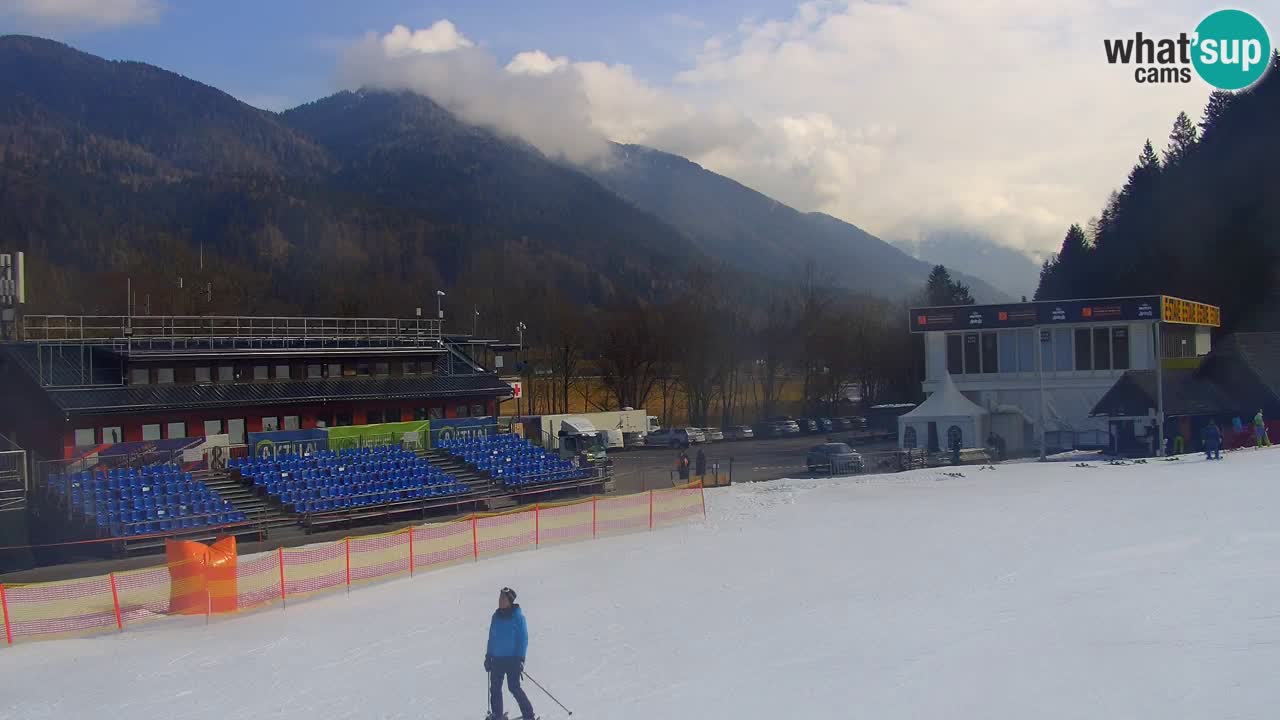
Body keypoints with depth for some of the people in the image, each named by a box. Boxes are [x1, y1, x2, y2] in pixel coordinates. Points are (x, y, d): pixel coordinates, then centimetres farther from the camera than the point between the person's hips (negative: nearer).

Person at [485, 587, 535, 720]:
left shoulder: (518, 616, -10)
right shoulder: (496, 616, 7)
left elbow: (523, 638, -11)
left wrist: (520, 659, -16)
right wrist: (488, 656, 13)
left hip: (512, 659, -6)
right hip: (497, 658, 6)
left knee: (514, 688, -8)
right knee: (495, 688, 6)